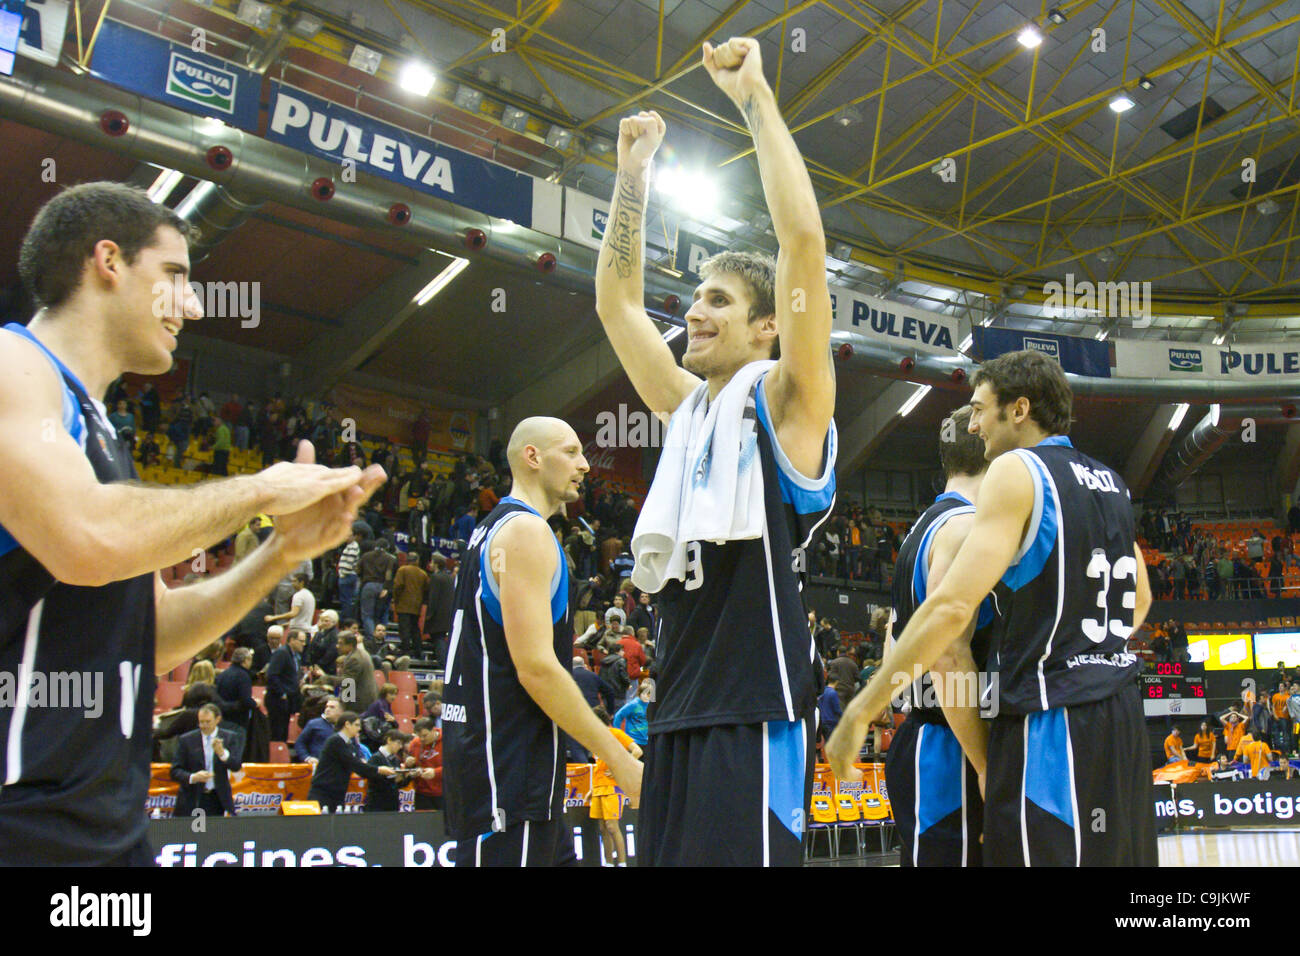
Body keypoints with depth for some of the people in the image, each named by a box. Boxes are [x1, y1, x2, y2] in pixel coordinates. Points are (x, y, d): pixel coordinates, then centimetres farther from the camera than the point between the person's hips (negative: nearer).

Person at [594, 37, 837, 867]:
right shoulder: (686, 406, 18)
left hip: (756, 715, -7)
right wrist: (634, 172, 24)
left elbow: (804, 237, -11)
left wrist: (755, 97, -5)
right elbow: (617, 301, 25)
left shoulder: (787, 401, -1)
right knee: (670, 856, 10)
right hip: (677, 717, 7)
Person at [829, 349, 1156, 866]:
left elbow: (952, 606, -20)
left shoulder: (1016, 472, -11)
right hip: (1121, 714, 9)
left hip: (1051, 726, -9)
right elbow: (1140, 598, 27)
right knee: (1119, 855, 17)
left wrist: (860, 712, -16)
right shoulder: (1110, 483, 14)